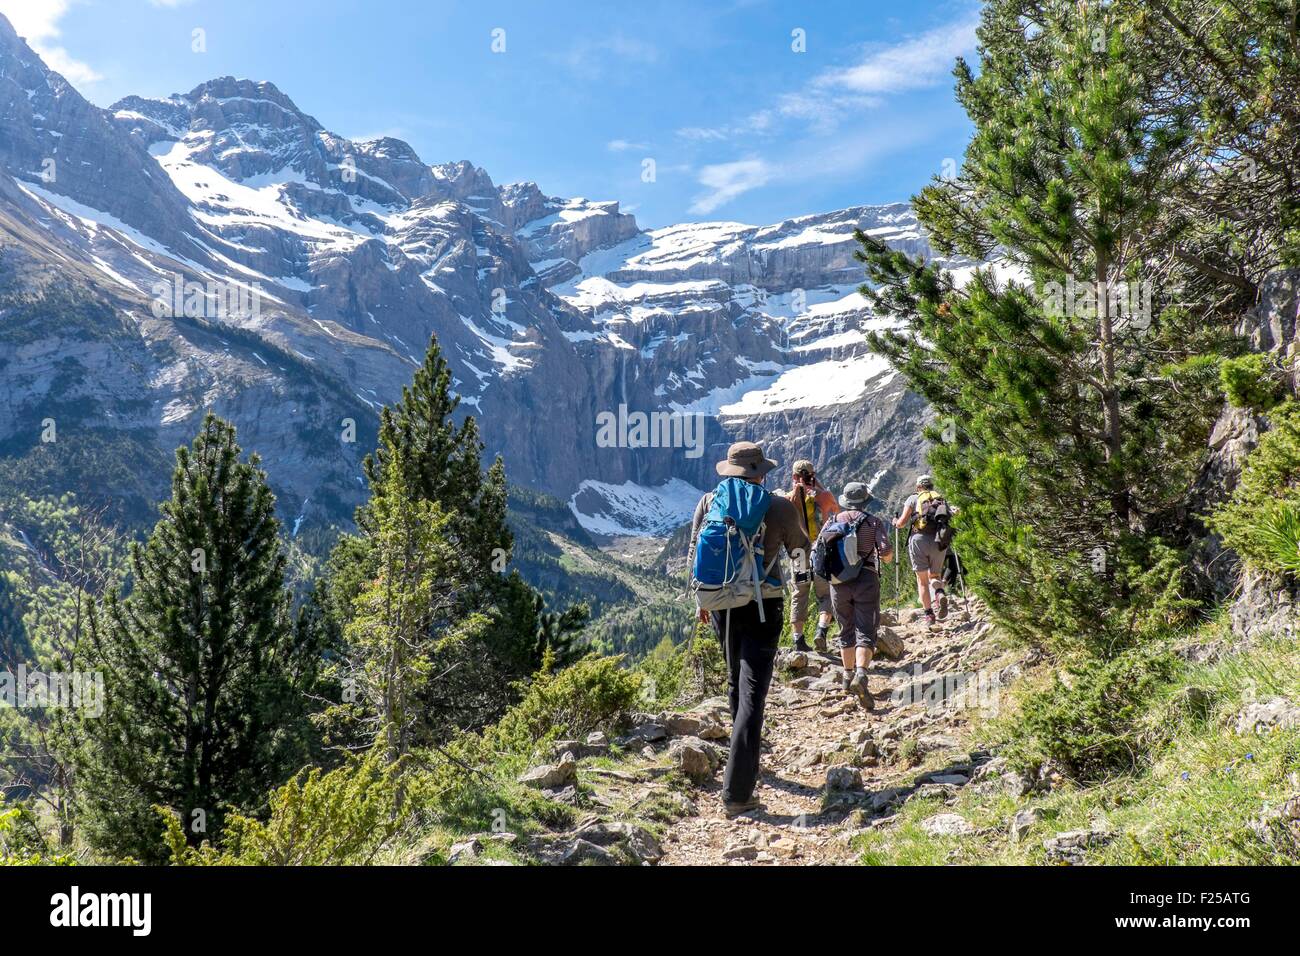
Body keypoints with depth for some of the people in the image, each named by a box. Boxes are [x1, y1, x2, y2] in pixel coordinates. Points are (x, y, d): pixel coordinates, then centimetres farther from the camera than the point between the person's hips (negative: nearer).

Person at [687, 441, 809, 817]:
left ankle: (748, 747, 46)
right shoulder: (779, 507, -8)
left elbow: (694, 556, 7)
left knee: (736, 681, 25)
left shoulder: (709, 502, 0)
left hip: (722, 605, 4)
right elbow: (799, 550, 9)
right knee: (752, 693, -6)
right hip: (763, 606, -4)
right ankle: (736, 792, -12)